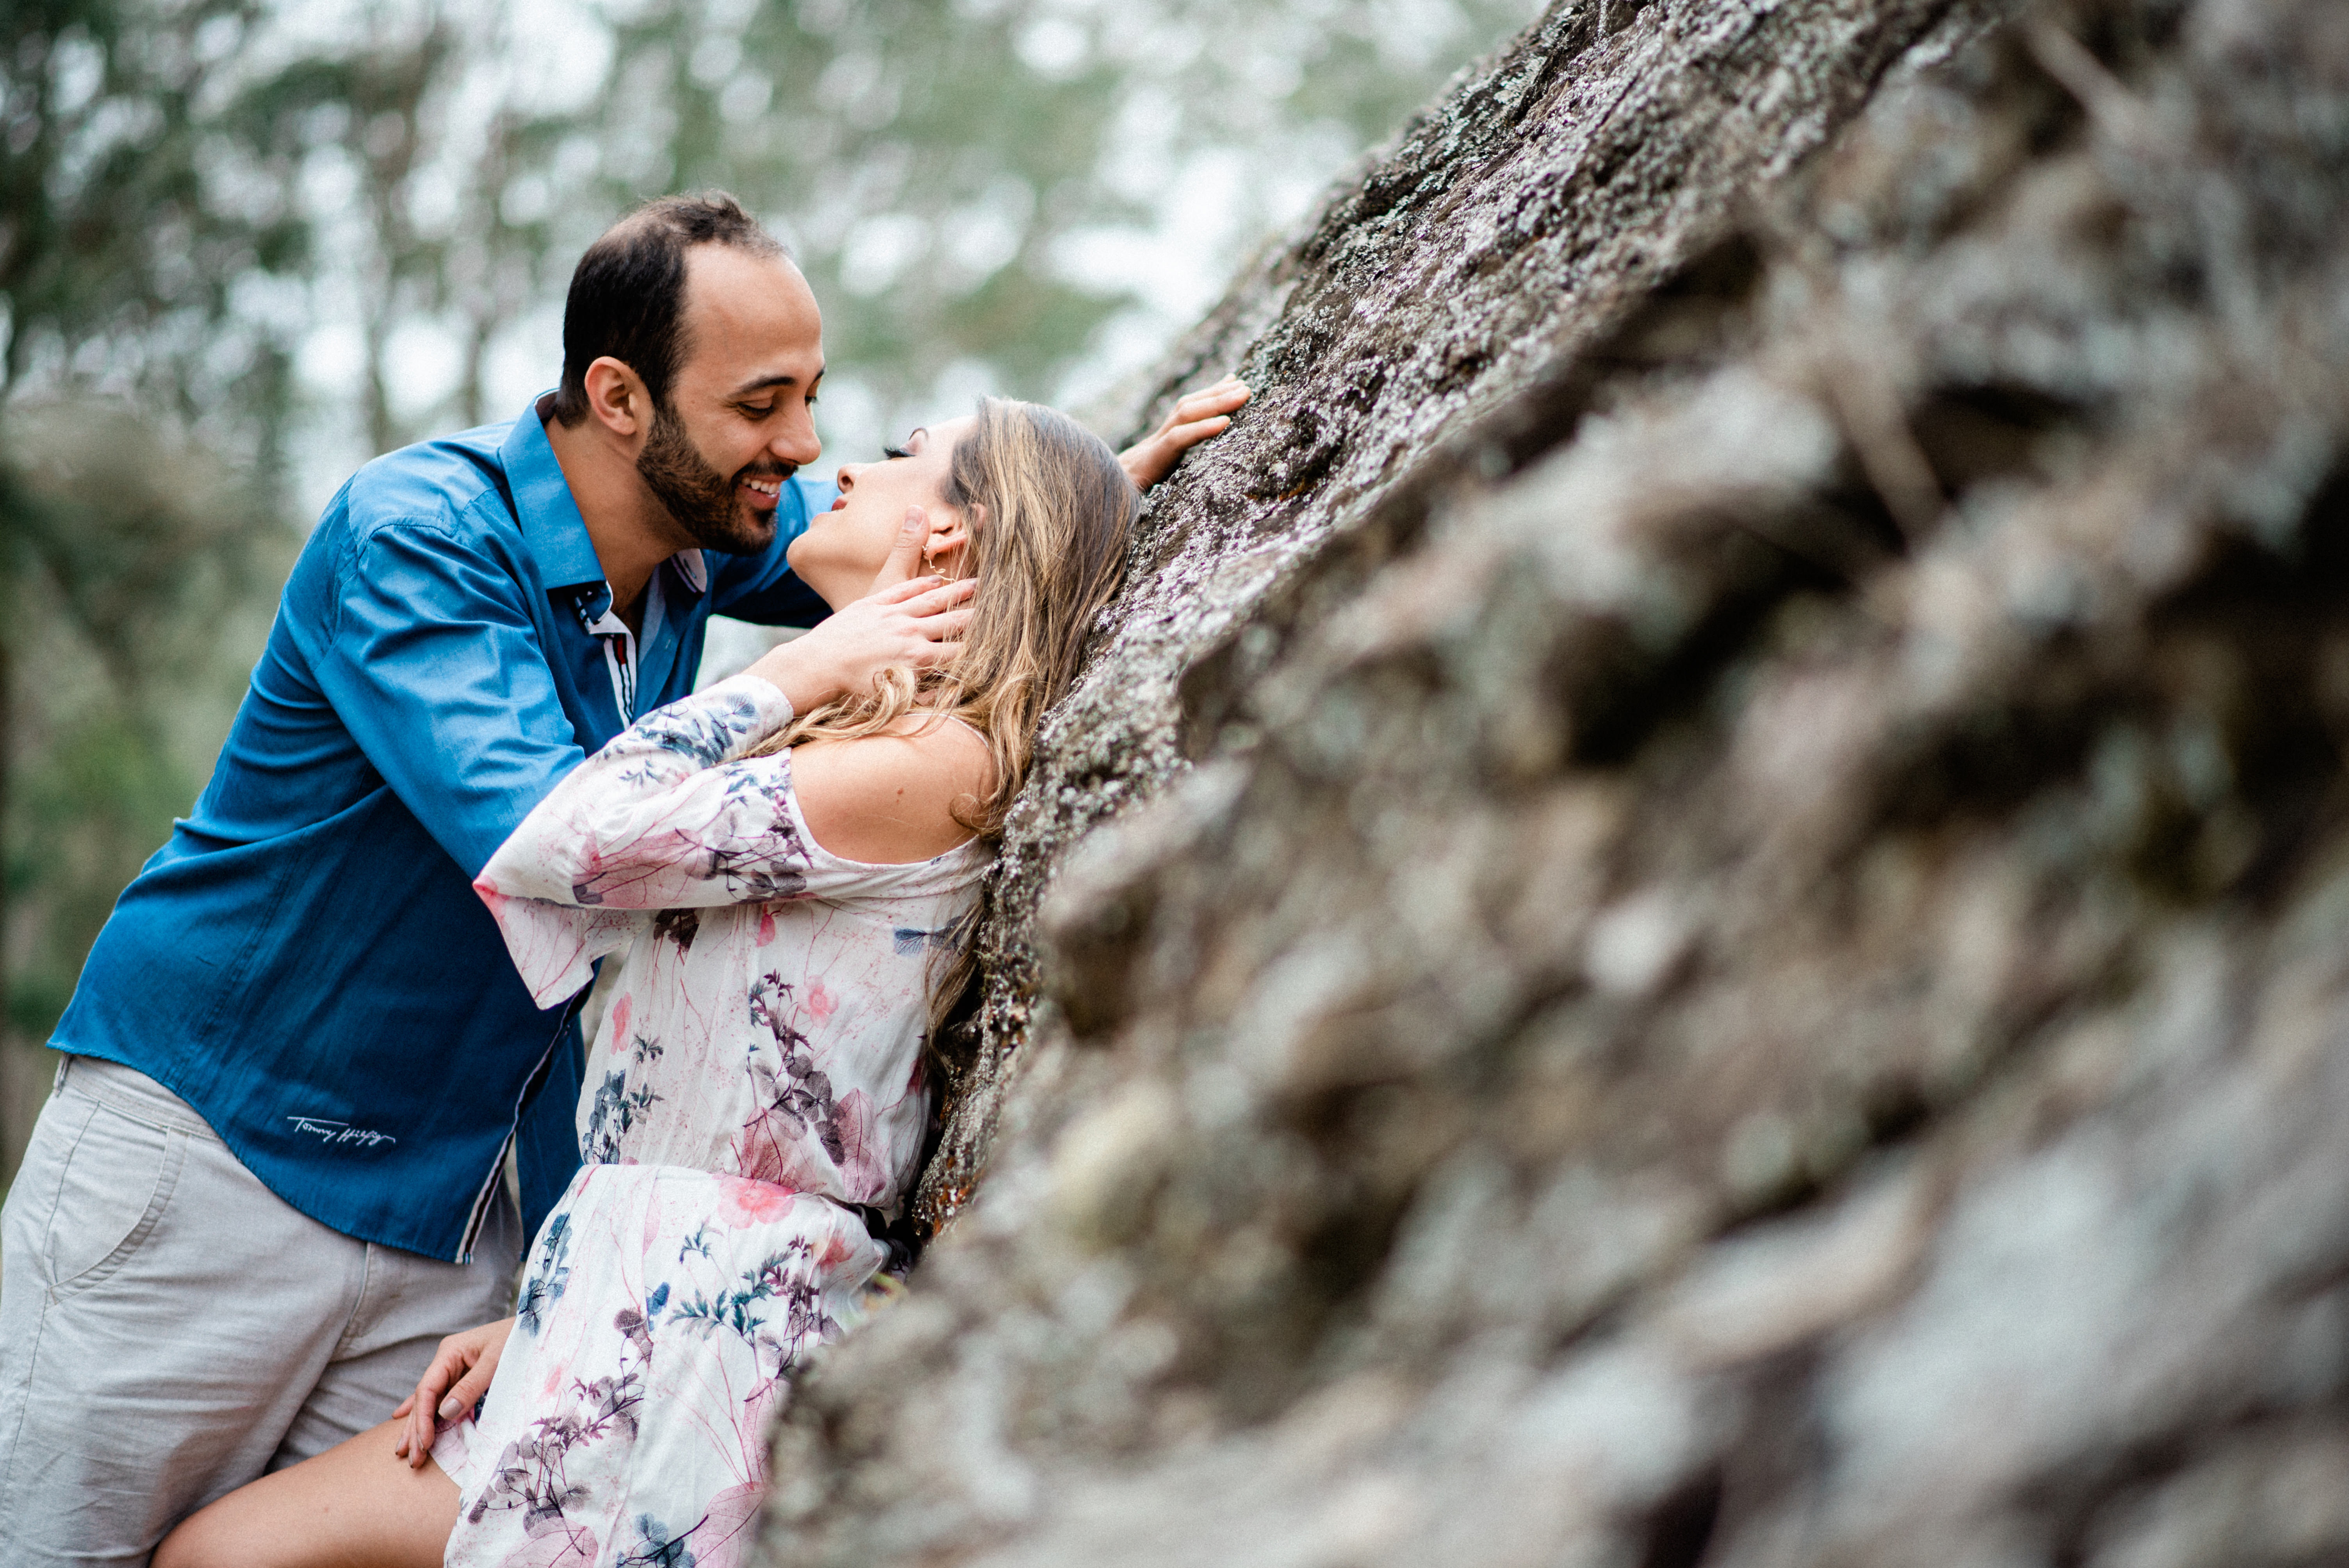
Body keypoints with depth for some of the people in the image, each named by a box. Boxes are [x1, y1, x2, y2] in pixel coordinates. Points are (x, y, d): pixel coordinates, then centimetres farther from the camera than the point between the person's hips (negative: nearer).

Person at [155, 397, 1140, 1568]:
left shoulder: (933, 760, -13)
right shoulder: (864, 748, 17)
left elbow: (566, 847, -15)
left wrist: (804, 667, -5)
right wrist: (546, 1317, 13)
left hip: (706, 1323, -9)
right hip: (635, 1311, 9)